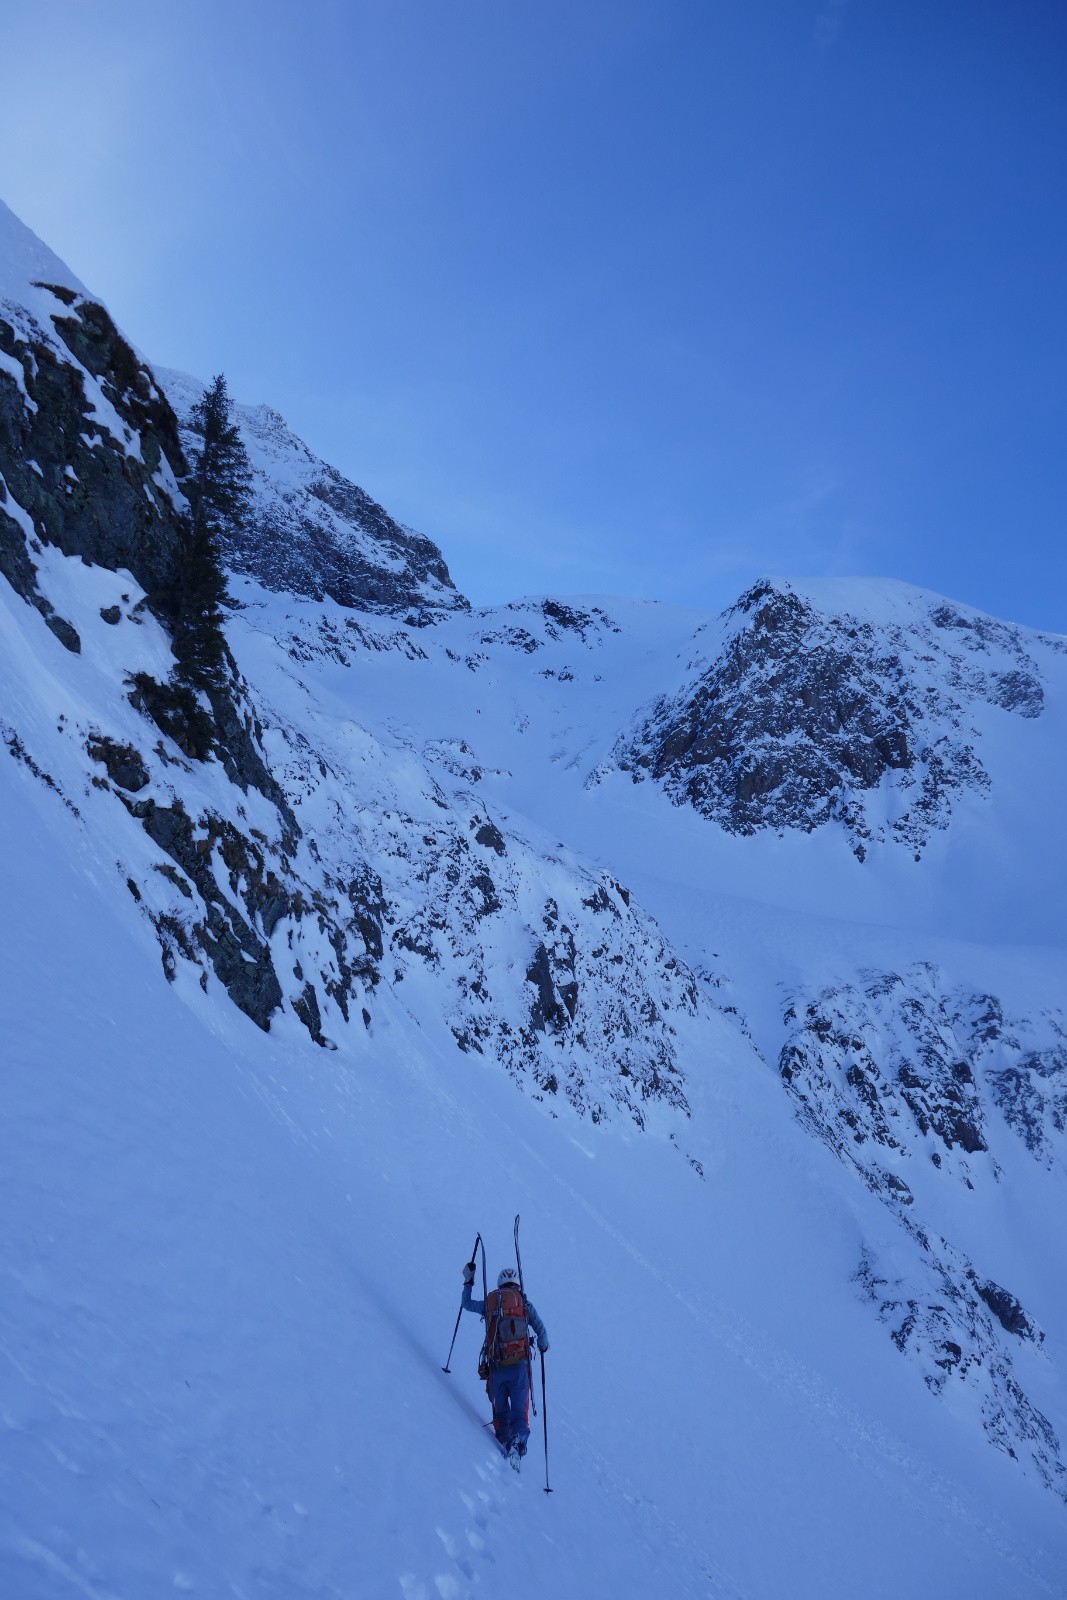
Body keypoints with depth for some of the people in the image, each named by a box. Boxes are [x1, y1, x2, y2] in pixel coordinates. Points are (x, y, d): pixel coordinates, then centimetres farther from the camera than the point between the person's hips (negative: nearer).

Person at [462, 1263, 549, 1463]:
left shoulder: (489, 1302, 7)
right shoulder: (525, 1304, 4)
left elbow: (467, 1304, 25)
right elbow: (541, 1332, 4)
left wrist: (468, 1281, 38)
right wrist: (543, 1346, 26)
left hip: (496, 1368, 1)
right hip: (519, 1366, -1)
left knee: (500, 1408, 22)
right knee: (519, 1410, 3)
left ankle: (503, 1436, 14)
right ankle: (518, 1439, -19)